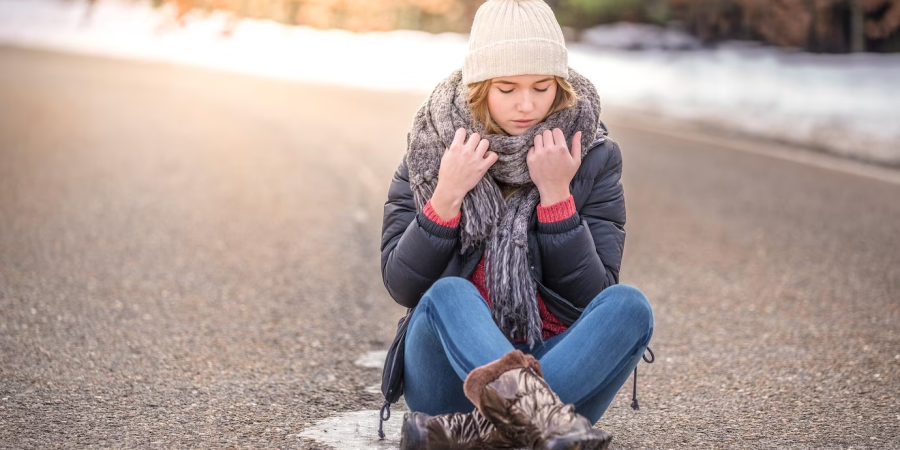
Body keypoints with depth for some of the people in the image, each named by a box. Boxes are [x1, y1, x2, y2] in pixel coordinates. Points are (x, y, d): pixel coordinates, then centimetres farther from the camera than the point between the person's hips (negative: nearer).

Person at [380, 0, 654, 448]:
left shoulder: (595, 157, 1)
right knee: (449, 295, -30)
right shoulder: (432, 148, 1)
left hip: (561, 369, 1)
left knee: (628, 305, -26)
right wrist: (447, 195, -16)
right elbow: (402, 287, -5)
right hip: (451, 374, 0)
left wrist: (556, 194, -15)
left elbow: (593, 296, -6)